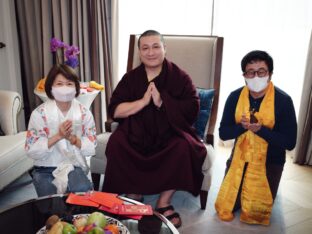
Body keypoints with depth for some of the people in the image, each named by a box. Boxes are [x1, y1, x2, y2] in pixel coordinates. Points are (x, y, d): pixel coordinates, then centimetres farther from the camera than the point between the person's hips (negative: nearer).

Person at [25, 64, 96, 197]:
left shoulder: (84, 113, -2)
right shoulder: (39, 114, -8)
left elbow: (91, 149, -3)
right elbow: (31, 151, -12)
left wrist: (72, 138, -21)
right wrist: (58, 136, -25)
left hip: (74, 167, 1)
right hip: (45, 170, -1)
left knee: (83, 192, -25)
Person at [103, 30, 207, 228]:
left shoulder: (180, 77, -1)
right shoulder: (131, 78, 5)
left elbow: (193, 108, -10)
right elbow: (114, 110, -3)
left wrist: (162, 102, -19)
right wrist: (143, 101, -16)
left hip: (170, 133, -1)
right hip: (136, 133, 2)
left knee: (184, 147, -31)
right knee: (116, 143, -27)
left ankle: (164, 202, -10)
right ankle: (133, 197, -6)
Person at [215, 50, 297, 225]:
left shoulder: (283, 100, -18)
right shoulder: (235, 97, -9)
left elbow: (290, 142, -18)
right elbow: (223, 133, -6)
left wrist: (260, 129, -31)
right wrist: (242, 126, -26)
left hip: (270, 161, -2)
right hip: (240, 156, 3)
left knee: (258, 210, 5)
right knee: (228, 204, 6)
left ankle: (264, 194, 38)